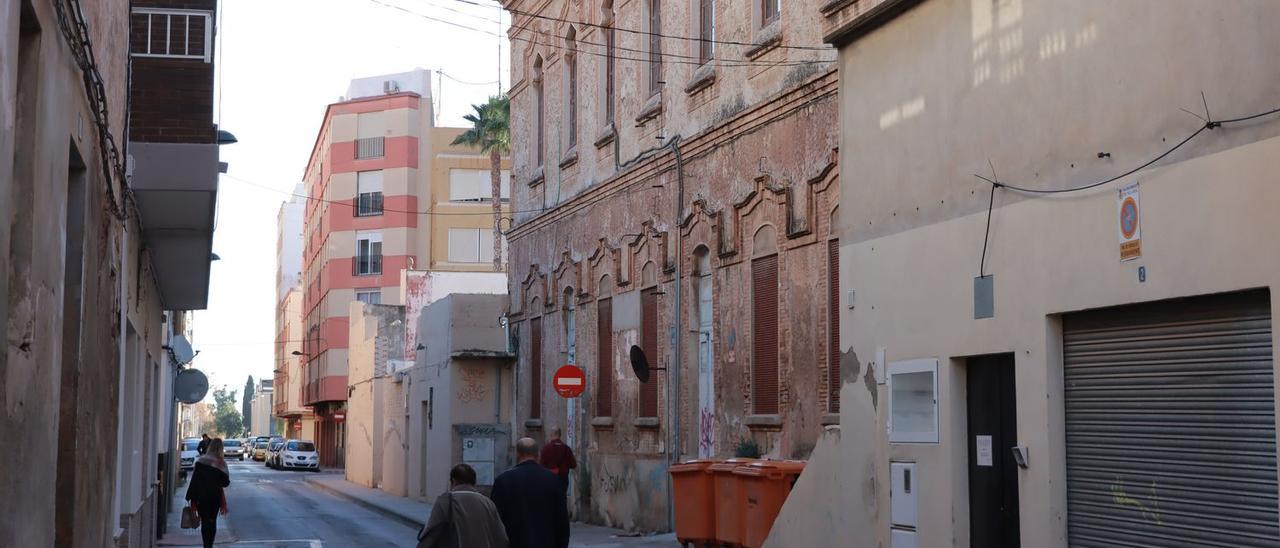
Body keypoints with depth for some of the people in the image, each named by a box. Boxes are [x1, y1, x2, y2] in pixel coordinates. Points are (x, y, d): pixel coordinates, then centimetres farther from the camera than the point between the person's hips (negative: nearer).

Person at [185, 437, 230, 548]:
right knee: (212, 521, 12)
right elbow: (225, 482, -6)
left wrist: (192, 497, -1)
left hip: (201, 496, 0)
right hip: (215, 496, 0)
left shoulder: (201, 460, -6)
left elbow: (194, 478, -6)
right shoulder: (221, 462, -9)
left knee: (204, 521, 10)